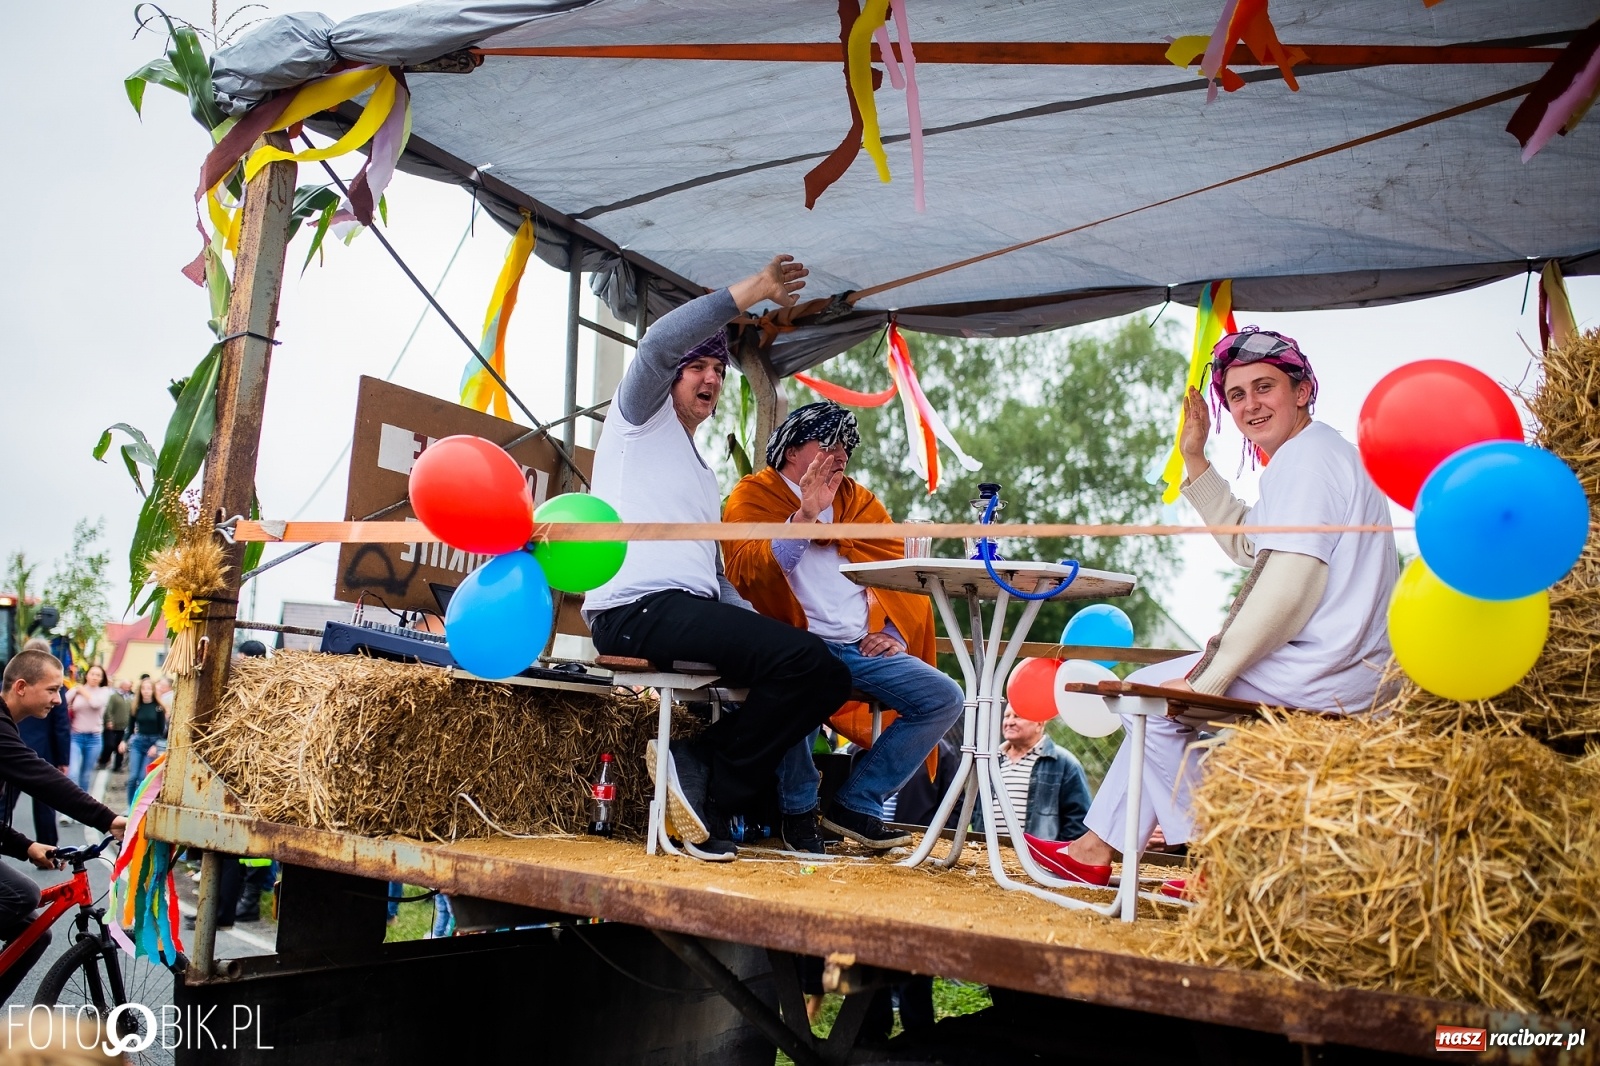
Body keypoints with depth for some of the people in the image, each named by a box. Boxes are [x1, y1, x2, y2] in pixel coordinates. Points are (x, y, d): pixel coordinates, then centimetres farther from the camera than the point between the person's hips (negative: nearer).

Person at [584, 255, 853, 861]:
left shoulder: (705, 480, 31)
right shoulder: (642, 416, 11)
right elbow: (658, 343, -12)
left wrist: (764, 632, 8)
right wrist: (756, 290, -10)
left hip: (693, 614, 8)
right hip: (636, 610, -8)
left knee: (829, 678, -3)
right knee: (804, 658, -25)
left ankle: (699, 767, -8)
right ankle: (710, 786, -11)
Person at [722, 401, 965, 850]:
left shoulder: (858, 499, 19)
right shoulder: (753, 495, 4)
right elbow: (746, 571, -15)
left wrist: (894, 633, 2)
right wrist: (804, 515, -22)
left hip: (862, 648, 6)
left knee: (945, 698, -8)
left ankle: (856, 805, -3)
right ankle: (799, 809, -11)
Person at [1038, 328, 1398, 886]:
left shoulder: (1305, 459, -14)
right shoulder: (1314, 454, 20)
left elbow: (1286, 589, -23)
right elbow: (1246, 543, 28)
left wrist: (1205, 678, -20)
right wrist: (1195, 461, 20)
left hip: (1325, 677, -11)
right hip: (1346, 669, 11)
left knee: (1150, 691, -1)